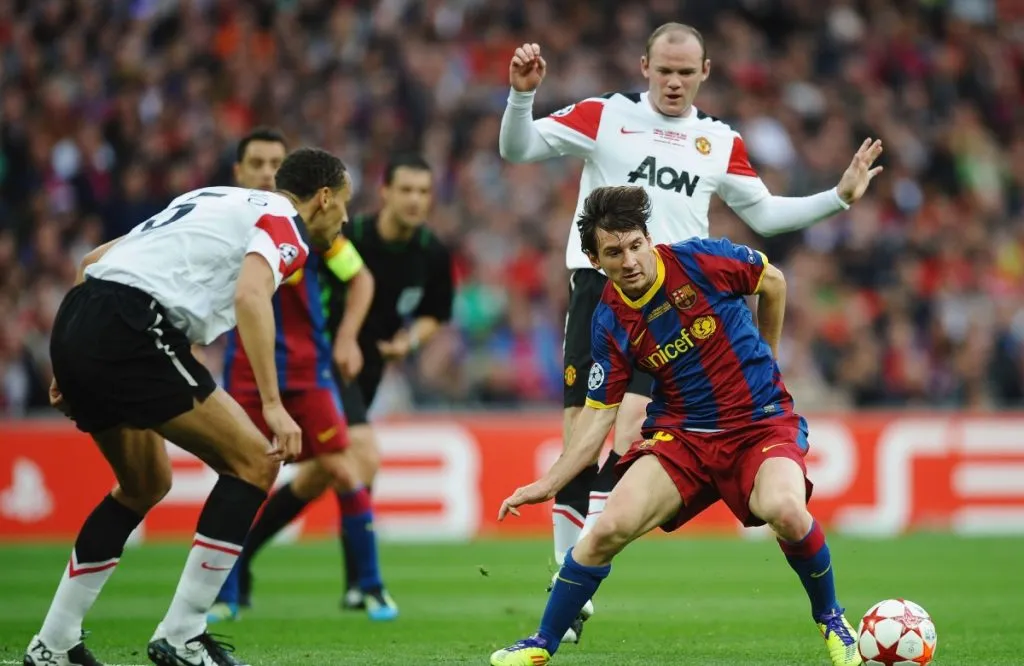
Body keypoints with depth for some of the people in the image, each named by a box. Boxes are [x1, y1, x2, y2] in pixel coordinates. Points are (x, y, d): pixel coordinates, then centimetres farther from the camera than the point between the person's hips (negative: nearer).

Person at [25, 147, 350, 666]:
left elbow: (94, 259, 30)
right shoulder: (284, 225, 4)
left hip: (74, 320, 9)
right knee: (253, 462, -1)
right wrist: (272, 405, -22)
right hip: (132, 329, -9)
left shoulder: (213, 201, 30)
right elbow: (250, 297, -18)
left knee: (146, 484, 25)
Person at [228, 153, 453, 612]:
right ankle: (357, 582, -18)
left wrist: (412, 338, -9)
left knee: (314, 479, 9)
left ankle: (238, 553, 27)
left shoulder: (433, 255, -4)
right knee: (364, 457, -24)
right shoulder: (347, 237, -18)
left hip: (367, 371, 7)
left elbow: (434, 315, 12)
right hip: (323, 362, -7)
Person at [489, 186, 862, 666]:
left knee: (786, 510, -33)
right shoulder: (610, 322, -3)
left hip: (763, 422, -2)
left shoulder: (701, 261, -12)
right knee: (610, 526, -18)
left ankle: (830, 619, -4)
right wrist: (548, 484, -5)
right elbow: (599, 415, 3)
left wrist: (763, 358, 18)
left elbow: (772, 281, 8)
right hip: (681, 432, 2)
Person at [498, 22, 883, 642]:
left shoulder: (721, 142, 14)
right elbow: (518, 148, 0)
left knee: (626, 433, -16)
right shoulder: (604, 115, 5)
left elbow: (764, 214, 23)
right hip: (599, 287, -1)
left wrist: (838, 197, 14)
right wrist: (522, 93, -16)